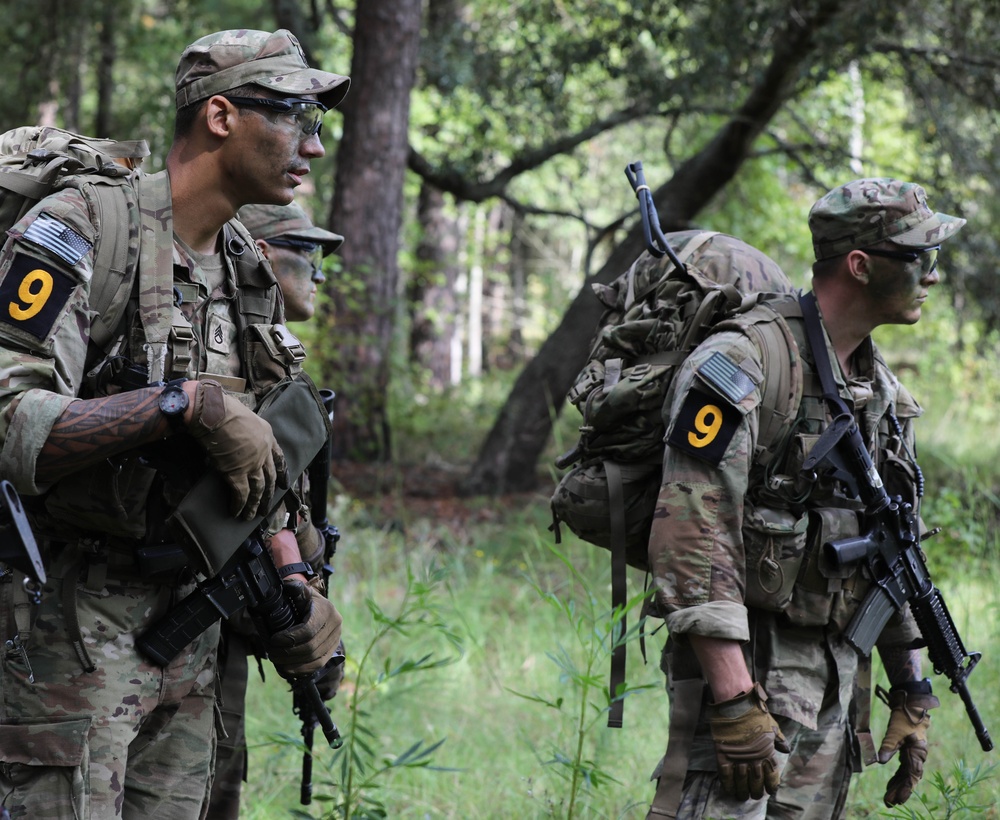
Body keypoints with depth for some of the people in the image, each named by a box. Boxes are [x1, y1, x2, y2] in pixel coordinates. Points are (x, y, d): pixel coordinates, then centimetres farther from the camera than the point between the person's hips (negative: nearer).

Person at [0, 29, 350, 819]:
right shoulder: (77, 234, -14)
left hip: (186, 622, 8)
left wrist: (297, 581, 6)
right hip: (69, 623, -8)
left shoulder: (245, 266, 13)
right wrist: (187, 403, -28)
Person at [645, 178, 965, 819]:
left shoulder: (884, 391, 15)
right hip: (743, 666, -8)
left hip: (841, 682, 8)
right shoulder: (740, 364, -13)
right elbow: (691, 533, -20)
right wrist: (735, 699, -24)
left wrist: (912, 695, 18)